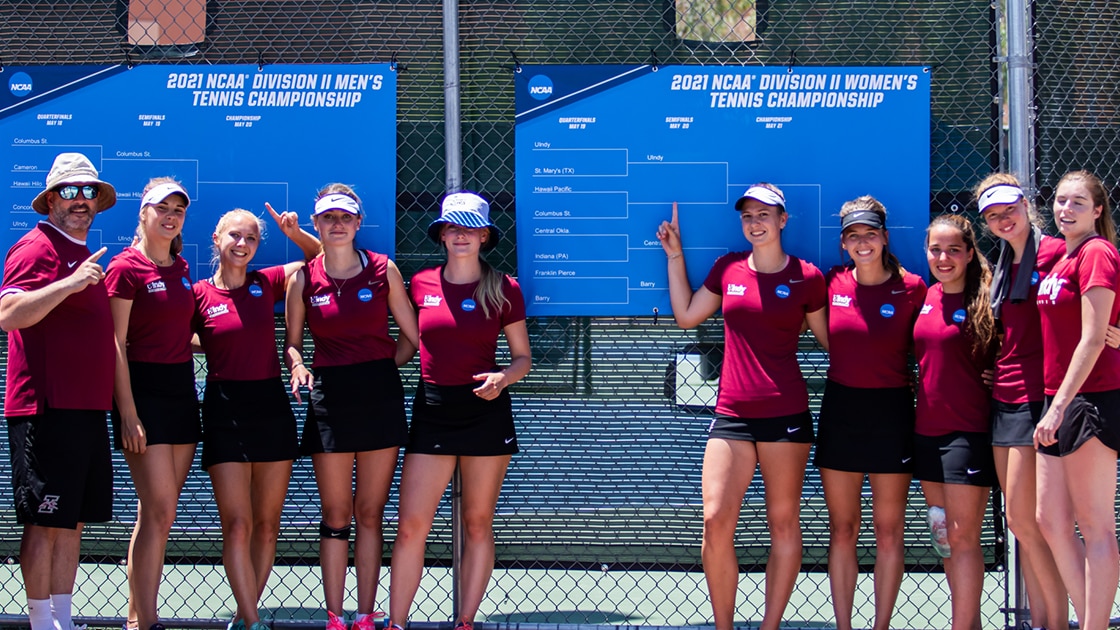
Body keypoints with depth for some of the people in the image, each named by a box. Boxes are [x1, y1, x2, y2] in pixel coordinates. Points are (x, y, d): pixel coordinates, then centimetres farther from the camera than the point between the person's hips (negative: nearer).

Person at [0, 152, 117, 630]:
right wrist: (69, 284, -27)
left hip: (87, 409, 9)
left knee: (73, 520, 11)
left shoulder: (87, 258, 20)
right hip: (46, 410, -9)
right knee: (45, 521, -5)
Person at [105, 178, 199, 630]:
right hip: (144, 391, -7)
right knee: (159, 512, -12)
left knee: (158, 513, 7)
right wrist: (128, 413, -16)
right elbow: (116, 345, -12)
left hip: (182, 389, 7)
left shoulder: (180, 268, 13)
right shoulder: (126, 268, -8)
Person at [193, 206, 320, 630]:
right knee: (237, 525, -9)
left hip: (271, 404, 3)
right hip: (225, 408, -3)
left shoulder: (267, 284, 6)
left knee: (267, 525, 6)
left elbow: (321, 257, 16)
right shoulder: (200, 294, -1)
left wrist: (295, 234, 1)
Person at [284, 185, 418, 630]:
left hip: (381, 396, 0)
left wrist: (382, 368, -2)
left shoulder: (384, 270, 2)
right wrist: (297, 366, -10)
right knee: (335, 516, 2)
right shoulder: (303, 279, 2)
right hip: (329, 397, 0)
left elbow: (412, 338, 8)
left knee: (370, 513, 4)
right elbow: (291, 343, 10)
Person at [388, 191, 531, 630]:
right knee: (411, 525, -4)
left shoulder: (503, 290, 0)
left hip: (486, 410, -1)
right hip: (431, 409, 1)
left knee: (478, 524, 4)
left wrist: (502, 378, -14)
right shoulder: (421, 285, 5)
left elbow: (523, 357, 5)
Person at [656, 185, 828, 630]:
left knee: (783, 522, 2)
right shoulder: (727, 269, 10)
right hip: (731, 414, 3)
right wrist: (675, 257, 17)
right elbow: (686, 315, 20)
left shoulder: (806, 278, 1)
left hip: (785, 414, -2)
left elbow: (830, 340, 10)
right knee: (715, 521, -5)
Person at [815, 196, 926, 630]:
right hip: (840, 411, 2)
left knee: (889, 529, 3)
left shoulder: (911, 289, -5)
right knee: (842, 529, 6)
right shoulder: (832, 284, 2)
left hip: (891, 412, -2)